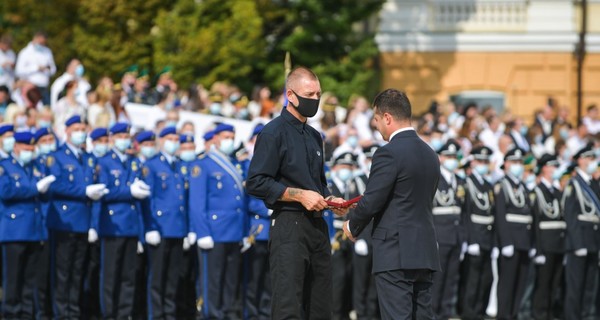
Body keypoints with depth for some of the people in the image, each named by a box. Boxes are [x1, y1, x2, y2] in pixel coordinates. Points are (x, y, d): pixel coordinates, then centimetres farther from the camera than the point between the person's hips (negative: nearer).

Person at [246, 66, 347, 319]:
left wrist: (329, 200, 7)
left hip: (317, 225, 8)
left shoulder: (315, 137, 18)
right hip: (289, 225, -8)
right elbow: (256, 183, -14)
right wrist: (300, 195, -16)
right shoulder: (274, 133, -7)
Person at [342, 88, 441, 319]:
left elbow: (371, 203, -14)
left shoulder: (389, 153, -12)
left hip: (395, 256, -8)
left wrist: (352, 227, 6)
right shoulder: (430, 154, 14)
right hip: (425, 254, 8)